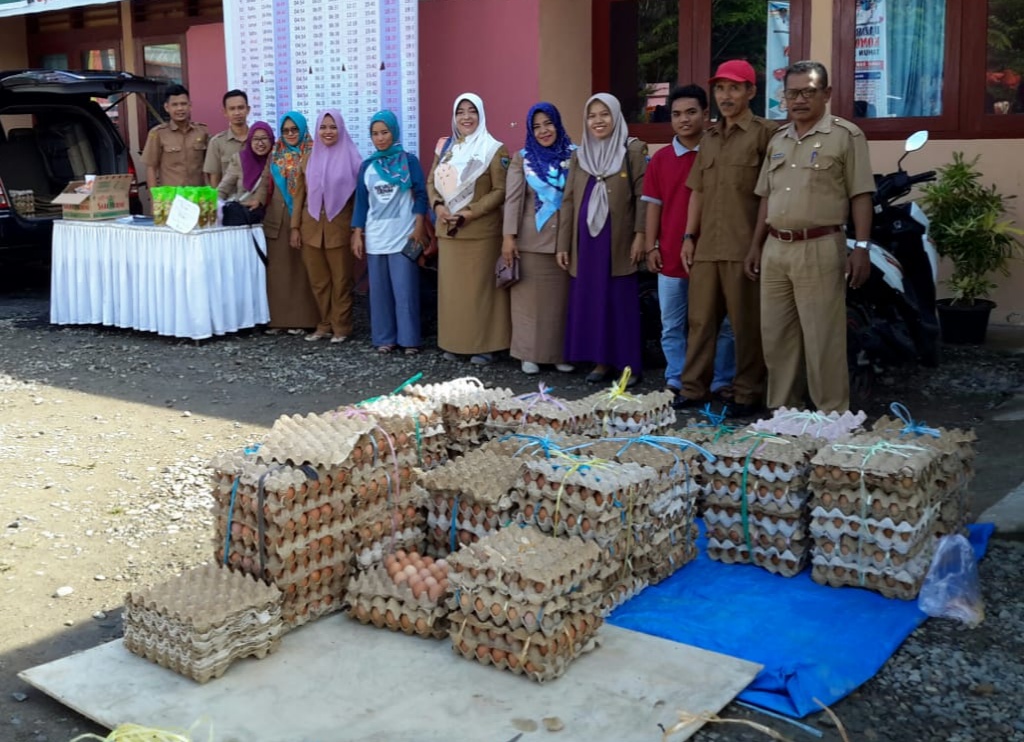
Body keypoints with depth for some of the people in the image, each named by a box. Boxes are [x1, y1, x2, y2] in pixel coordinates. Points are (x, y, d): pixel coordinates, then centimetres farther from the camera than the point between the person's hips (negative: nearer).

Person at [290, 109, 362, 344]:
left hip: (339, 228, -3)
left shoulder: (351, 158, -1)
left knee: (341, 280, 3)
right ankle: (325, 324, 18)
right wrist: (295, 227, 5)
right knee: (318, 281, 7)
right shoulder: (309, 159, 10)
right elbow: (300, 195, 10)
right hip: (311, 228, 3)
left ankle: (341, 327, 13)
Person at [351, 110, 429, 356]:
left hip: (404, 235, -3)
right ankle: (385, 338, 14)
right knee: (379, 289, 6)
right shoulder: (367, 166, 9)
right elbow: (361, 201, 10)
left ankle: (409, 339, 5)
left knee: (405, 289, -3)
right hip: (375, 236, 4)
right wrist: (357, 234, 5)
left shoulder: (409, 161, 0)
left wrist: (419, 228, -9)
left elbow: (421, 195, -1)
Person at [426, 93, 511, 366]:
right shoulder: (445, 147, 12)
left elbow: (501, 190, -10)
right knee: (451, 287, 8)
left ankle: (484, 345, 5)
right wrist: (437, 205, -7)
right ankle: (454, 342, 17)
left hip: (480, 232, -5)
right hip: (448, 230, 5)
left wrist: (470, 212, -18)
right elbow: (432, 181, 14)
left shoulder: (494, 149, -5)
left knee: (480, 288, -2)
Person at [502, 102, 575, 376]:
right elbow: (513, 198, -2)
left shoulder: (574, 156, 5)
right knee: (530, 299, 3)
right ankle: (530, 354, 12)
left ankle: (561, 353, 16)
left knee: (562, 298, 6)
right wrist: (509, 236, -10)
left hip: (566, 239, 1)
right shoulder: (522, 158, 4)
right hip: (531, 240, -1)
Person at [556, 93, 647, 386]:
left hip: (618, 241, -4)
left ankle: (629, 364, 8)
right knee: (591, 301, 6)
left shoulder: (633, 150, -1)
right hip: (586, 239, 4)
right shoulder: (579, 155, 13)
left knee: (622, 302, 0)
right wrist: (563, 244, 7)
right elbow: (568, 201, 12)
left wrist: (640, 235, -13)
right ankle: (601, 361, 16)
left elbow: (642, 195, -5)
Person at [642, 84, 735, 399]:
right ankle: (676, 380, 21)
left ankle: (722, 382, 16)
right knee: (672, 325, 10)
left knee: (721, 324, 5)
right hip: (670, 255, 3)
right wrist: (650, 247, 3)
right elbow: (653, 205, 8)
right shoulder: (660, 159, 6)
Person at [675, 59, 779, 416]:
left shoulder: (765, 133, -1)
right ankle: (694, 387, 17)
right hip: (706, 247, 6)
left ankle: (747, 393, 10)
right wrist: (689, 236, 13)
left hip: (745, 247, -6)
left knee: (746, 324, 1)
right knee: (700, 320, 9)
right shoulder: (709, 138, 18)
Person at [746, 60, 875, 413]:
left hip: (819, 250, -6)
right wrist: (756, 245, 15)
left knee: (822, 340, -3)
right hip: (775, 249, 6)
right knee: (776, 337, 10)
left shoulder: (846, 135, -3)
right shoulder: (778, 139, 15)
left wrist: (861, 247, -13)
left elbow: (861, 195, -6)